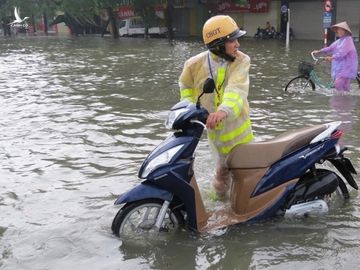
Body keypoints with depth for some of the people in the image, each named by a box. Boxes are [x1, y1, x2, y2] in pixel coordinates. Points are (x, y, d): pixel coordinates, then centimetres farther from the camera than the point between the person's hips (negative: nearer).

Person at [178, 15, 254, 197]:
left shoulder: (241, 61, -13)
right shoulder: (195, 64, -9)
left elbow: (237, 89, -32)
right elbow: (186, 85, 14)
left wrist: (224, 111, -50)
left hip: (238, 123, 0)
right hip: (215, 127, 0)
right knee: (224, 168, 12)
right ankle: (219, 194, 40)